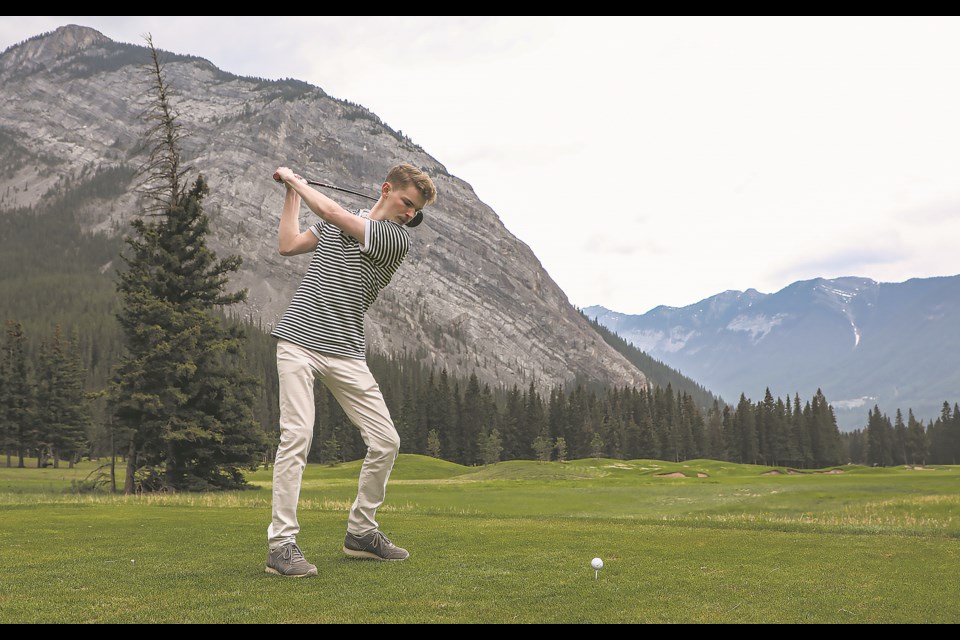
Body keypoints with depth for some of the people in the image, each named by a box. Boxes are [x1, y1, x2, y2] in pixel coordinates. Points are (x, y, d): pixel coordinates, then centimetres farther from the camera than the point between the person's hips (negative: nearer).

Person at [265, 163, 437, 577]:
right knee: (297, 436, -14)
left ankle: (361, 532, 17)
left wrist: (296, 179, 6)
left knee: (386, 441, -3)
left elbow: (332, 213, -8)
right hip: (299, 339, 0)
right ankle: (281, 544, -11)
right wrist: (291, 192, 20)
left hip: (345, 351, 0)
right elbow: (288, 245, 18)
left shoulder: (397, 239, -1)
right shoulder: (337, 223, 13)